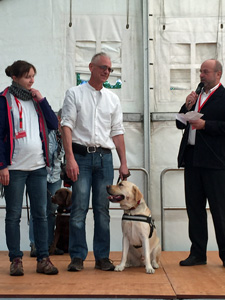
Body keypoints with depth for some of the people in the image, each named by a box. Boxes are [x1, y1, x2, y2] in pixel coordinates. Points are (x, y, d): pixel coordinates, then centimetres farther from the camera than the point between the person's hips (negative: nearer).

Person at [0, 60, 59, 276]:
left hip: (38, 167, 5)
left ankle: (43, 258, 10)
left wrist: (41, 100, -2)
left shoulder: (35, 99, 14)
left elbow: (54, 125, 7)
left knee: (41, 213, 4)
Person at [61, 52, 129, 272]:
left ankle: (102, 257, 11)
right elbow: (66, 126, -4)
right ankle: (77, 257, 4)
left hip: (104, 157, 4)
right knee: (79, 207, -5)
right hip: (81, 156, -3)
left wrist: (123, 162, 7)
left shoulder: (112, 99, 15)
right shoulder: (75, 94, 4)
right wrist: (70, 159, -14)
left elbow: (117, 132, 14)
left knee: (102, 209, 5)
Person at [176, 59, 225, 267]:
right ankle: (198, 253, 17)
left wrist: (205, 125, -16)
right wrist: (187, 107, 3)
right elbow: (180, 124, 18)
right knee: (194, 207, 9)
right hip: (192, 158, 7)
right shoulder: (195, 96, 18)